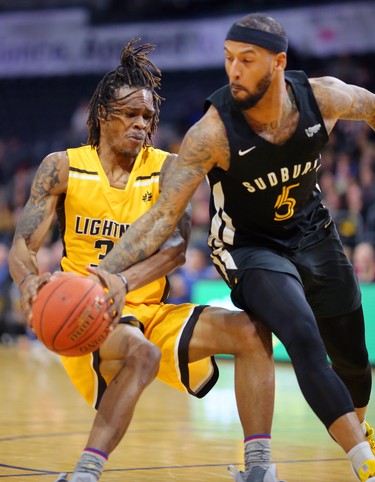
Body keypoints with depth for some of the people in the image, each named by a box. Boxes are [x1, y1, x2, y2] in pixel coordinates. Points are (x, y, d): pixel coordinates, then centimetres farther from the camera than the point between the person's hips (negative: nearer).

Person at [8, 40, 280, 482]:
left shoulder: (166, 168, 0)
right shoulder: (62, 168, -2)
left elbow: (176, 246, -14)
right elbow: (22, 246, -8)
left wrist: (125, 282, -35)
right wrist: (30, 281, -33)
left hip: (151, 312, 3)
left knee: (249, 331, -16)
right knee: (143, 355, -37)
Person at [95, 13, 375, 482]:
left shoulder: (322, 97, -21)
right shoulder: (213, 132, -30)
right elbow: (162, 216, -30)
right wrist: (101, 275, -39)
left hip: (312, 232, 4)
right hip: (249, 245, -4)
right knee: (303, 339, -28)